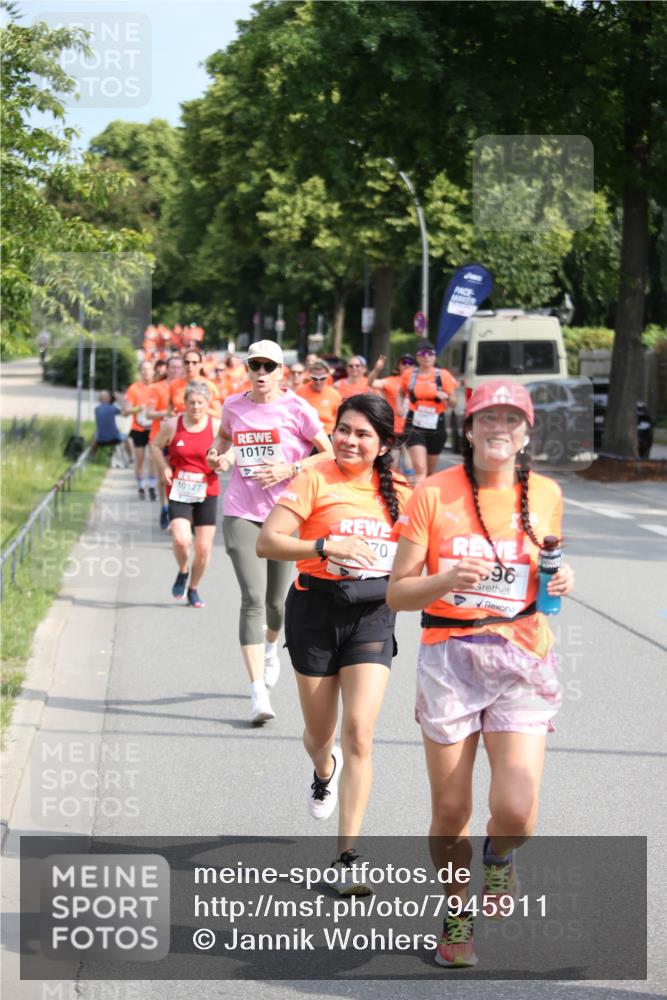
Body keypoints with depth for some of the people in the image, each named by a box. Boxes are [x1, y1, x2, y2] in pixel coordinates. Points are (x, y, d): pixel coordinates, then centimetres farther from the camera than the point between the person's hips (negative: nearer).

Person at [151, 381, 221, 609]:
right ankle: (183, 571, 13)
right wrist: (164, 467, -3)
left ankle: (193, 588, 25)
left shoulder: (217, 427, -2)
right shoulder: (172, 425, -1)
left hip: (207, 492, 1)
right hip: (179, 491, -1)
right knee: (181, 539, -20)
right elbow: (156, 446, 13)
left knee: (203, 547, 2)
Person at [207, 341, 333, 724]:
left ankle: (271, 647, 47)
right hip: (242, 512, 1)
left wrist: (290, 468, -14)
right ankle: (258, 693, -16)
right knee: (253, 598, -14)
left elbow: (329, 455, 0)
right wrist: (220, 455, 4)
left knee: (277, 602, 8)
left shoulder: (296, 409, -5)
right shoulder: (233, 406, 4)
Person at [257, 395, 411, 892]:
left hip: (373, 614, 1)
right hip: (317, 610, -1)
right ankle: (324, 772, 53)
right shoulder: (315, 480, -8)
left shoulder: (398, 491, 4)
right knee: (321, 733, 13)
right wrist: (328, 546, -28)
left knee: (359, 734, -10)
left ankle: (347, 859, -5)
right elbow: (268, 541, -16)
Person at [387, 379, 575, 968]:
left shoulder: (545, 495, 4)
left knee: (516, 812, -15)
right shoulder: (434, 494, -3)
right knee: (450, 814, 4)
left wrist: (561, 582, 0)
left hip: (522, 660, 1)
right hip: (449, 658, -1)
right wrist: (447, 580, -20)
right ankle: (457, 911, 33)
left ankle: (500, 855, 23)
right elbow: (397, 593, -2)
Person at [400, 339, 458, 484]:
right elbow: (401, 393, 22)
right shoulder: (409, 374, 1)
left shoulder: (443, 375, -1)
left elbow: (453, 403, 4)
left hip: (436, 426, 2)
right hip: (414, 426, -2)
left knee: (430, 471, 14)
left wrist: (446, 396, -17)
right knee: (420, 468, -18)